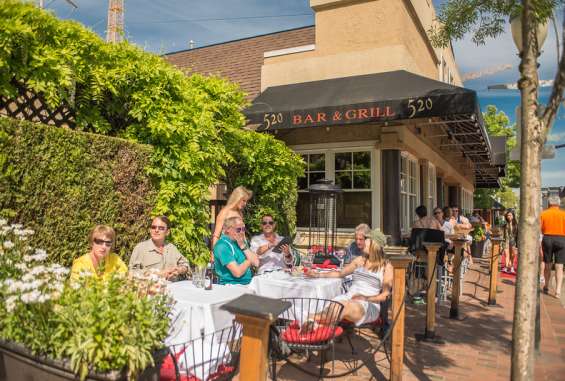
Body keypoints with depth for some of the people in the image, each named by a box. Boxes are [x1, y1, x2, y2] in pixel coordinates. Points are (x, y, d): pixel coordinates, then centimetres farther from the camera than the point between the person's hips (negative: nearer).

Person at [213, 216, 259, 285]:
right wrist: (249, 261, -1)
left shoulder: (241, 242, 12)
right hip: (231, 286, -7)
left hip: (248, 284, 7)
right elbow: (237, 273, -19)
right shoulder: (222, 245, -12)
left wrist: (243, 246, -6)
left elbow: (256, 263, 2)